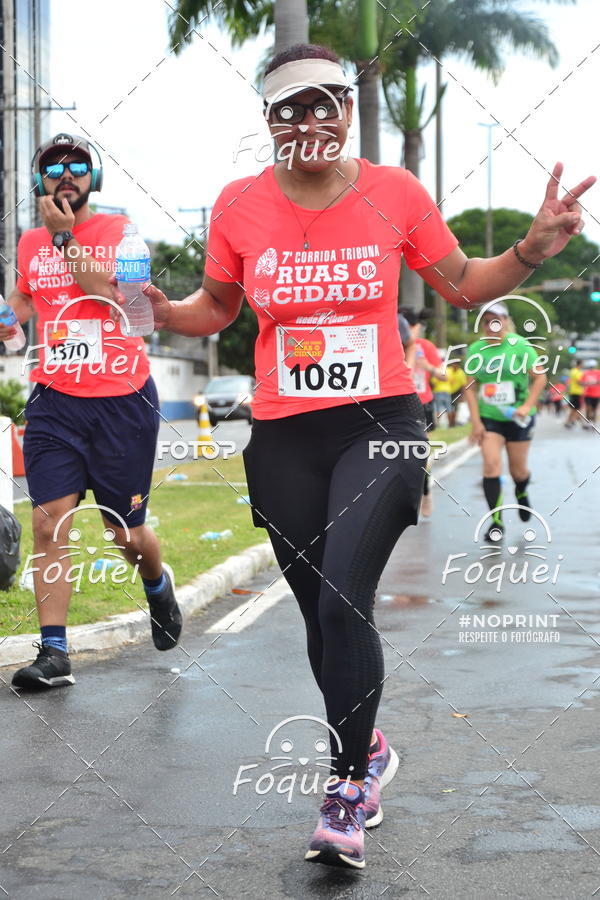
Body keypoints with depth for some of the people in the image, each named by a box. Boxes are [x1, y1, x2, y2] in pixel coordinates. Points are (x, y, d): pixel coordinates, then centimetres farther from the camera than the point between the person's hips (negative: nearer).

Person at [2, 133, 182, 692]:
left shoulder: (120, 230, 0)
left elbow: (116, 293, -17)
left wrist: (65, 236, -15)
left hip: (123, 400, -3)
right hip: (53, 400, 3)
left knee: (125, 531, 7)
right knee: (49, 524, -10)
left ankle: (157, 584, 41)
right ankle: (53, 652, -5)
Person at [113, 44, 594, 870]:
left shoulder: (396, 192, -3)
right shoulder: (239, 205, 0)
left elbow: (462, 284, 9)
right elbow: (216, 307, 13)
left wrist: (531, 251, -7)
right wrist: (163, 310, -7)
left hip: (380, 427, -2)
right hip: (284, 439, 3)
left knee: (343, 603, -18)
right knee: (321, 616, 12)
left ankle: (349, 784, 1)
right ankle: (369, 751, 38)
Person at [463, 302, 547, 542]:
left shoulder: (520, 346, -9)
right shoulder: (475, 350, -1)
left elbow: (540, 378, -5)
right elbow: (470, 388, 2)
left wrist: (527, 406, -18)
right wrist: (475, 422, -5)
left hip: (517, 418, -1)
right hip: (488, 418, 1)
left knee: (518, 468, 8)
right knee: (491, 465, -13)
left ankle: (521, 493, 45)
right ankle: (496, 522, -8)